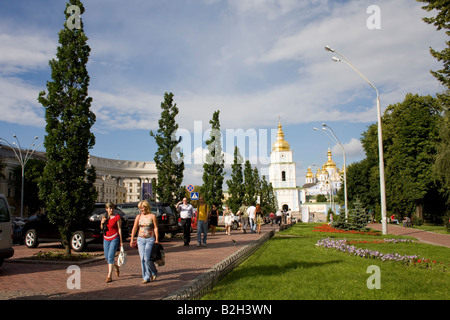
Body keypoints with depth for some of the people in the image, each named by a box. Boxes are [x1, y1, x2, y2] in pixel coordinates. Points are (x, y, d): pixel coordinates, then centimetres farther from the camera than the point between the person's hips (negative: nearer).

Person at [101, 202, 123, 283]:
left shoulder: (117, 217, -8)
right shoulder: (104, 217, 7)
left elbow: (119, 229, -7)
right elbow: (102, 228, 16)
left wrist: (121, 241, -8)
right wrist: (102, 222, -6)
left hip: (114, 238, -6)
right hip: (106, 239, 6)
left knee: (110, 257, -12)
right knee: (107, 257, 11)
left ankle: (109, 276, -6)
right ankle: (116, 267, 38)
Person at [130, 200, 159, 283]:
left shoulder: (152, 216, 0)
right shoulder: (138, 217, 9)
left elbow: (155, 228, -2)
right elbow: (134, 228, 7)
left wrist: (157, 239, -8)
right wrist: (132, 239, 0)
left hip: (150, 239, -4)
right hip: (140, 239, 4)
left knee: (147, 258, -11)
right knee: (142, 259, 1)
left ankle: (154, 272, 15)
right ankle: (146, 277, 11)